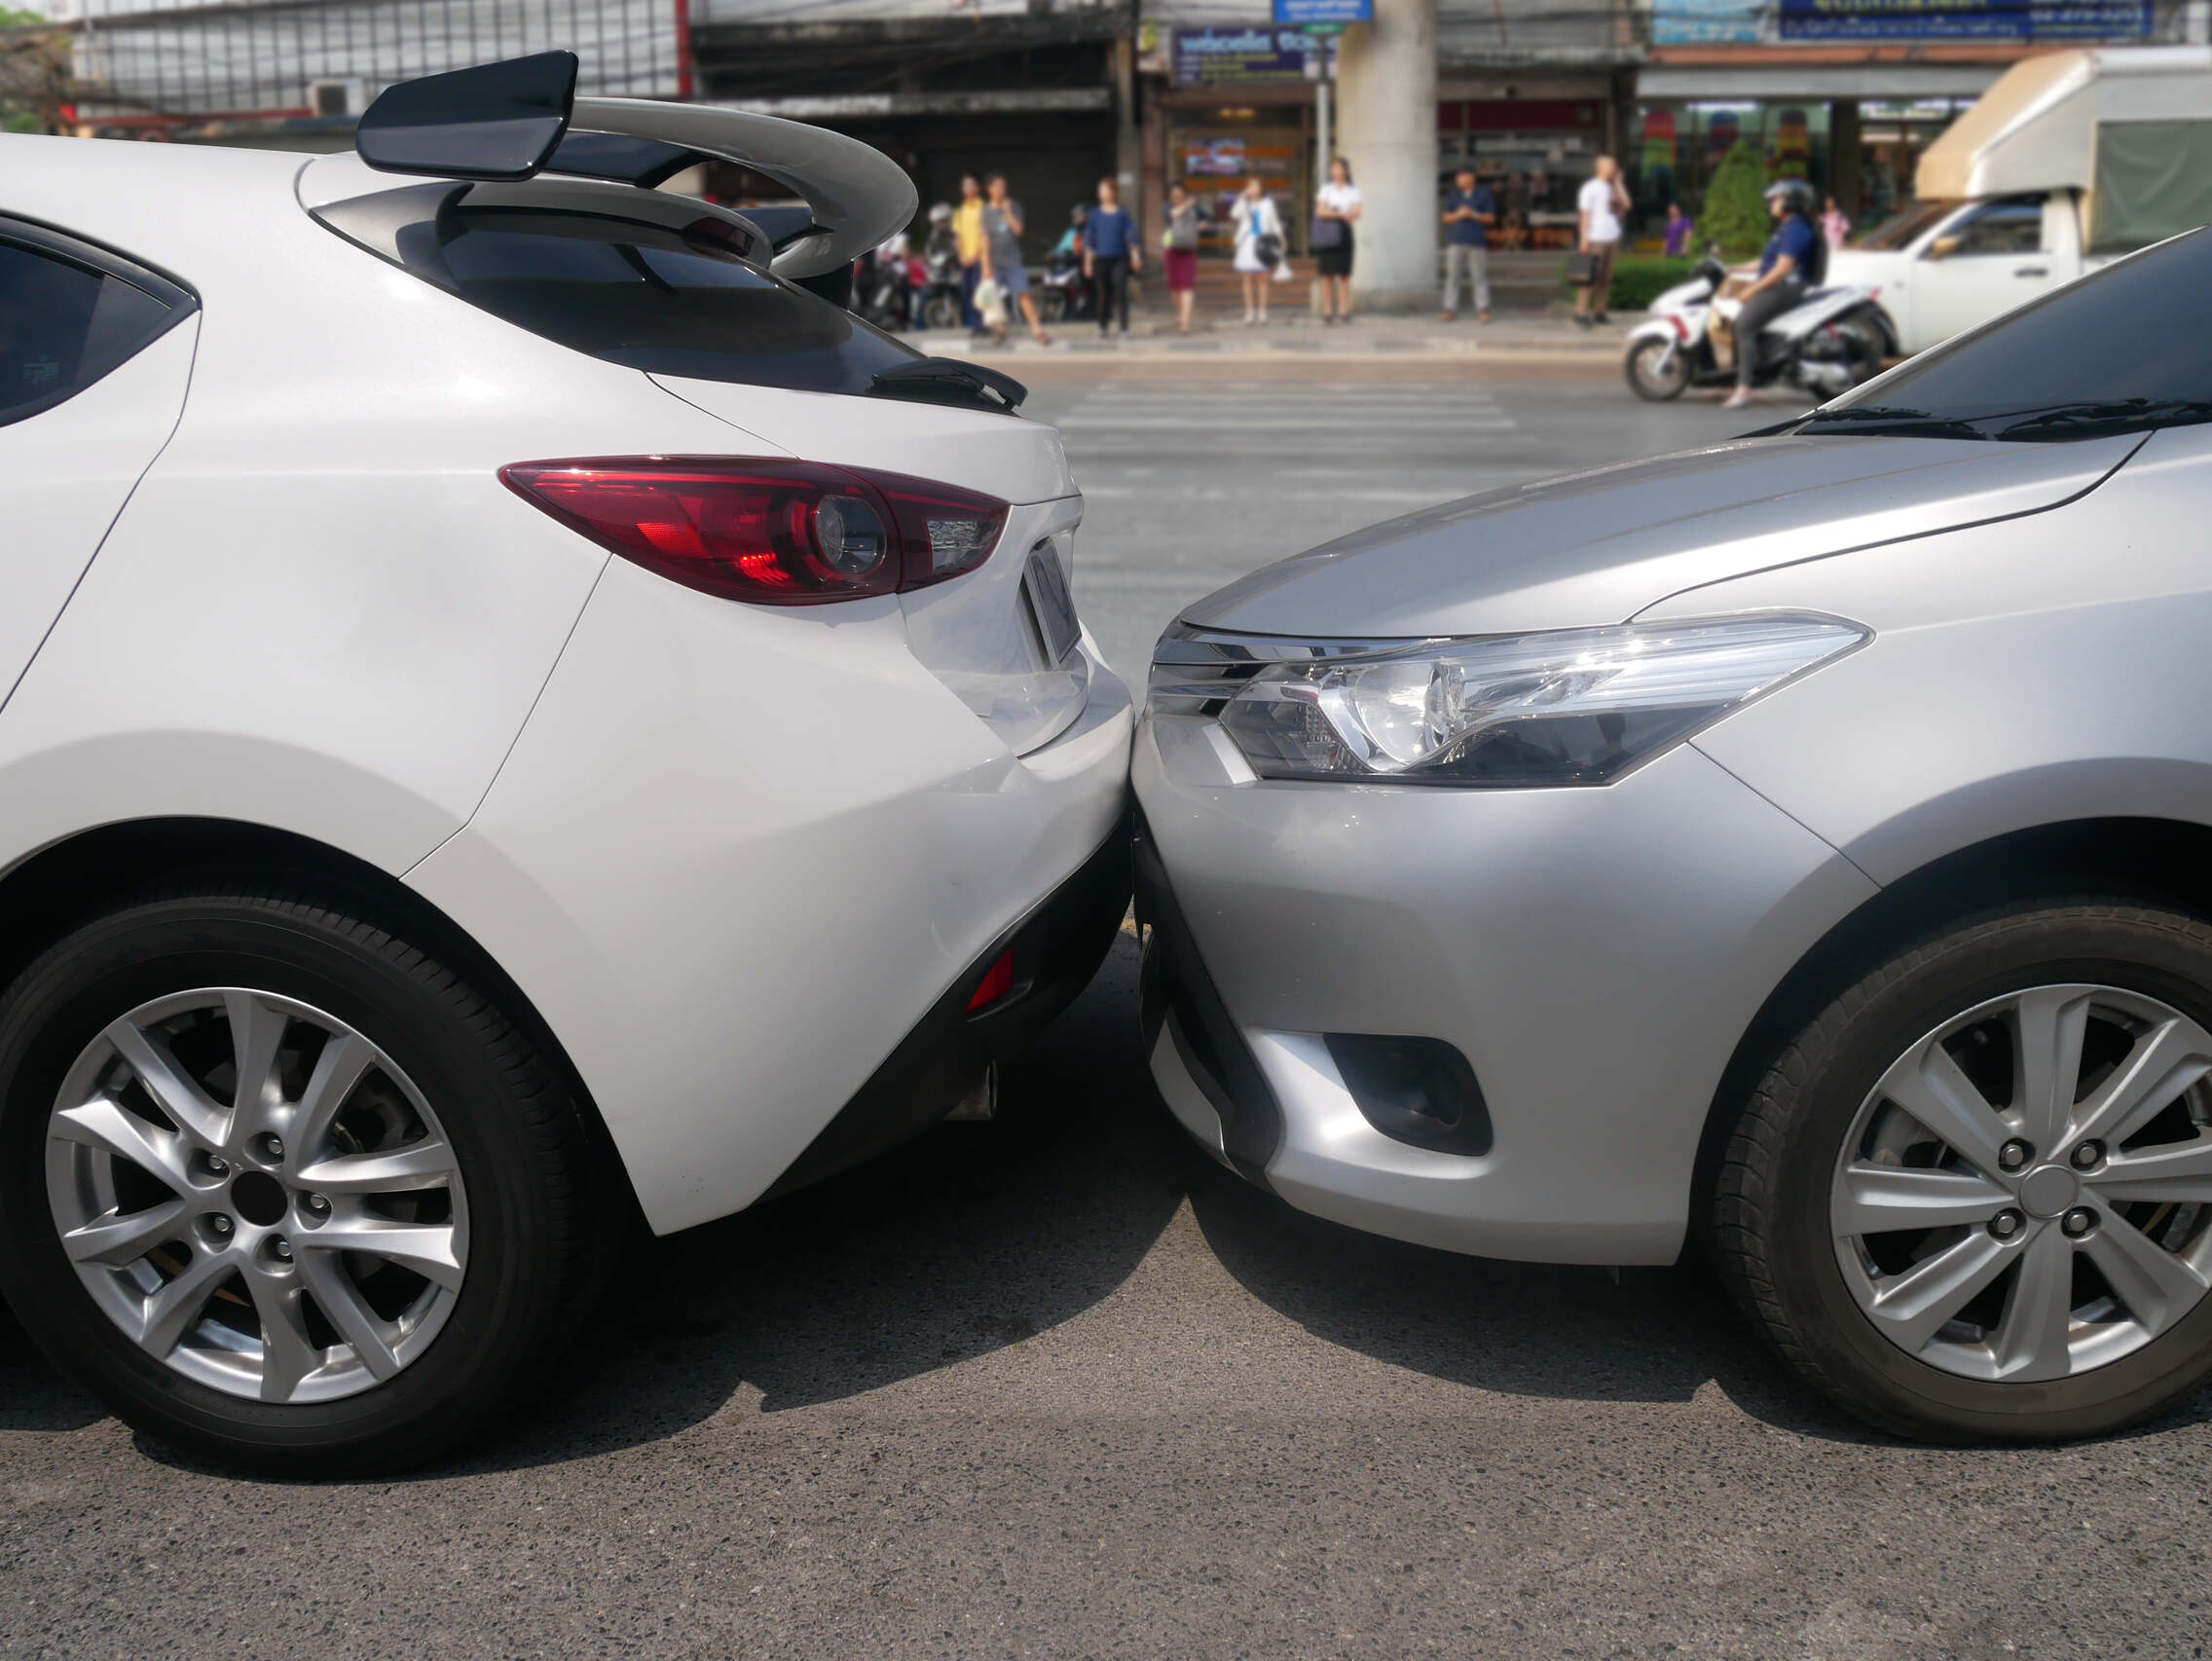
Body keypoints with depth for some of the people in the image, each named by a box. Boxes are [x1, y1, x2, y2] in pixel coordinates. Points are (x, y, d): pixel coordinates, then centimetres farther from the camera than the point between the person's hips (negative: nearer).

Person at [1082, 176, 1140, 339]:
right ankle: (1103, 326, 20)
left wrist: (1136, 255, -3)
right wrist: (1087, 261, 5)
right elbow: (1089, 238, 8)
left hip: (1119, 259, -1)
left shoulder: (1123, 213, 3)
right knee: (1103, 295, 4)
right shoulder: (1095, 214, 6)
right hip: (1101, 259, 1)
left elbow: (1131, 235, 5)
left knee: (1121, 293, -7)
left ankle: (1125, 329, -3)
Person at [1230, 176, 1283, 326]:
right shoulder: (1244, 203, 7)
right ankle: (1249, 312, 2)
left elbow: (1275, 224, 12)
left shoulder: (1267, 204, 9)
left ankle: (1262, 312, 3)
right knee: (1247, 280, -2)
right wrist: (1242, 198, -15)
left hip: (1263, 244, 0)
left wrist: (1279, 241, 4)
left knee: (1262, 280, 0)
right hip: (1247, 244, 0)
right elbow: (1234, 216, -11)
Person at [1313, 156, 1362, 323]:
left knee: (1344, 274, -5)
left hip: (1344, 233, 0)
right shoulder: (1326, 189, 9)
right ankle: (1328, 311, -1)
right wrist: (1342, 214, -11)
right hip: (1326, 235, 0)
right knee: (1327, 274, -3)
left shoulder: (1353, 191, 8)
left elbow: (1356, 214, -3)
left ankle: (1344, 311, -4)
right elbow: (1320, 211, -4)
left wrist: (1331, 213, -12)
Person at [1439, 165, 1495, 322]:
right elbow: (1446, 217, 11)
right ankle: (1450, 308, 2)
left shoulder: (1484, 195, 6)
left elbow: (1491, 218, 5)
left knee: (1479, 276, -2)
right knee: (1452, 276, -2)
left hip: (1477, 242, -2)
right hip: (1456, 241, 2)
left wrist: (1474, 215, -10)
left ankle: (1482, 309, 2)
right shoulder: (1454, 195, 11)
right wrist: (1458, 215, -10)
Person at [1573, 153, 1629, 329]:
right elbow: (1584, 214, -9)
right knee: (1591, 277, -11)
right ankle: (1581, 311, -9)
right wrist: (1584, 239, -15)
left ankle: (1599, 311, 11)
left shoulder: (1612, 187, 15)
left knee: (1606, 278, 7)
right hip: (1596, 239, -7)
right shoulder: (1590, 187, -5)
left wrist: (1618, 183, 5)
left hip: (1612, 238, 7)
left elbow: (1625, 205, 7)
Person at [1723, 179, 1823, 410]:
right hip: (1776, 287, 12)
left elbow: (1783, 268, -20)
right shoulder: (1787, 228, 22)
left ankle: (1743, 389, -33)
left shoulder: (1795, 229, -12)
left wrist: (1753, 289, -17)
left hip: (1785, 287, -12)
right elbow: (1769, 261, 27)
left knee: (1744, 323, -27)